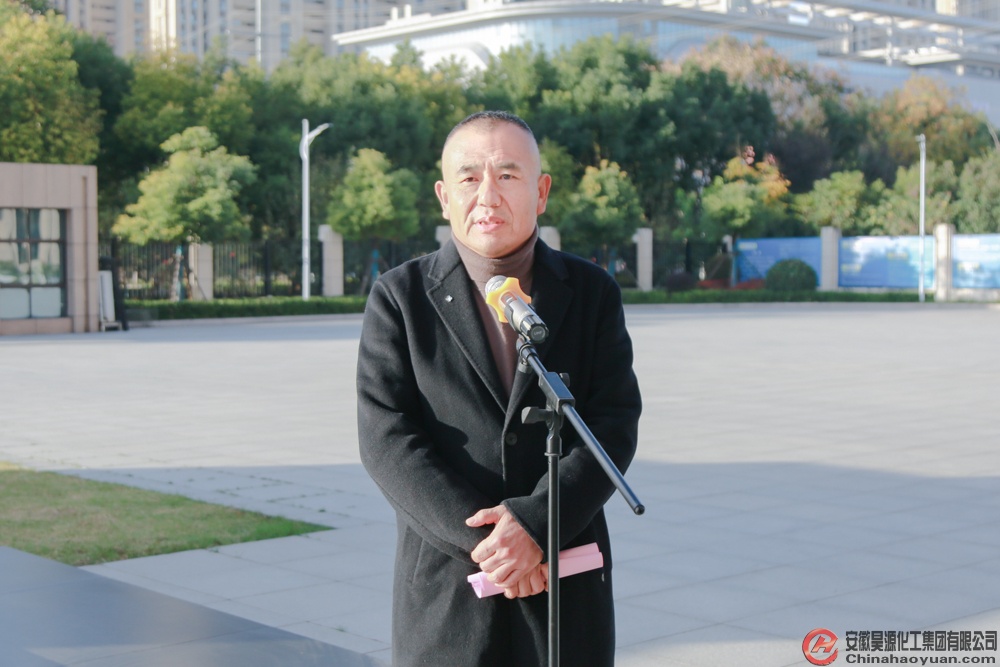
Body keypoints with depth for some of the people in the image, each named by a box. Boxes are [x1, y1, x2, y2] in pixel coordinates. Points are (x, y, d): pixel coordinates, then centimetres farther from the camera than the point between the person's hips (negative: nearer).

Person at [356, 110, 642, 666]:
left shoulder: (594, 292, 5)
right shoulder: (399, 297, 1)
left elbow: (615, 425, -4)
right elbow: (388, 439, -7)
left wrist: (535, 521, -17)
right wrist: (480, 538, -16)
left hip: (569, 590, 1)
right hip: (445, 593, -1)